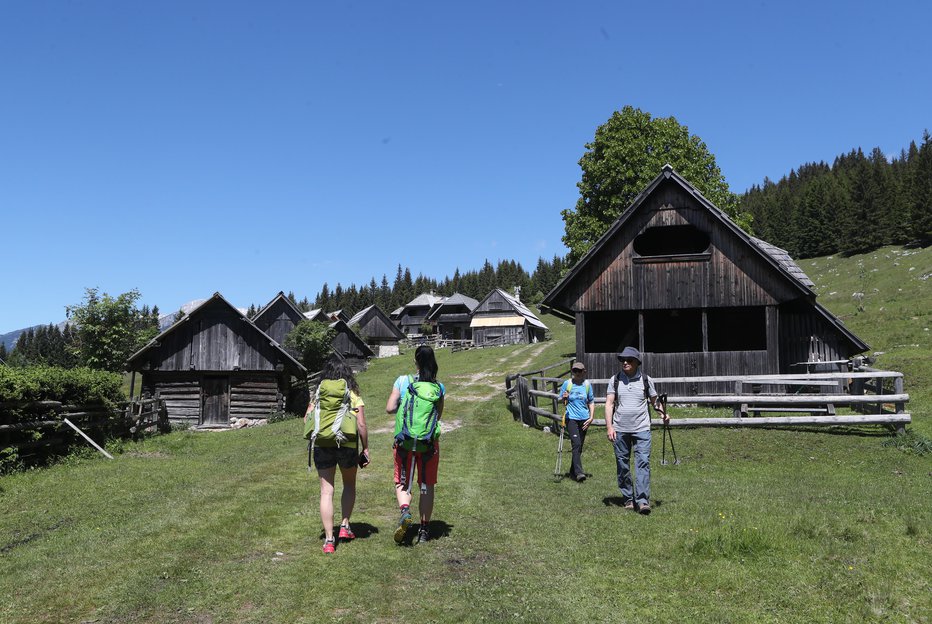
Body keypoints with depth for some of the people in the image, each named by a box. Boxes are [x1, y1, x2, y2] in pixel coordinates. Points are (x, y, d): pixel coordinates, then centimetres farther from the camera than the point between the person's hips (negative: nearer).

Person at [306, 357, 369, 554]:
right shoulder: (354, 396, 4)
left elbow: (307, 419, 1)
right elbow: (361, 425, -2)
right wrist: (365, 449, 5)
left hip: (322, 445, 1)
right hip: (348, 445, -1)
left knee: (326, 491, 4)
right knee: (349, 484, 24)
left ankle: (329, 539, 2)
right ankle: (345, 525, 21)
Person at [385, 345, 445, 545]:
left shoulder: (402, 381, -4)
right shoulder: (439, 387, -1)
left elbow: (389, 408, -7)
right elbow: (438, 416, 4)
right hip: (430, 441, 1)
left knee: (402, 483, 11)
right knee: (427, 486, 13)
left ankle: (405, 510, -17)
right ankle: (424, 529, 18)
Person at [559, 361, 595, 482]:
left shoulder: (587, 384, 5)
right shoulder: (567, 383, 0)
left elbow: (591, 402, 12)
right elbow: (561, 401, 6)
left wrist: (591, 417, 1)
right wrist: (564, 398, -17)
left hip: (584, 419, 3)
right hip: (571, 418, -3)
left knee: (579, 446, 9)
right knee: (576, 444, -18)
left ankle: (573, 472, 21)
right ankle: (579, 472, -22)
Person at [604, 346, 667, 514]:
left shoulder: (646, 380, 4)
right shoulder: (615, 380, 4)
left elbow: (655, 401, 13)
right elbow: (609, 404, 1)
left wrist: (663, 414, -6)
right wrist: (609, 426, -8)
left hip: (642, 429, -1)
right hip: (620, 430, 1)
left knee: (643, 462, -11)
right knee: (622, 464, 7)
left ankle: (643, 501, -12)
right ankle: (628, 498, 21)